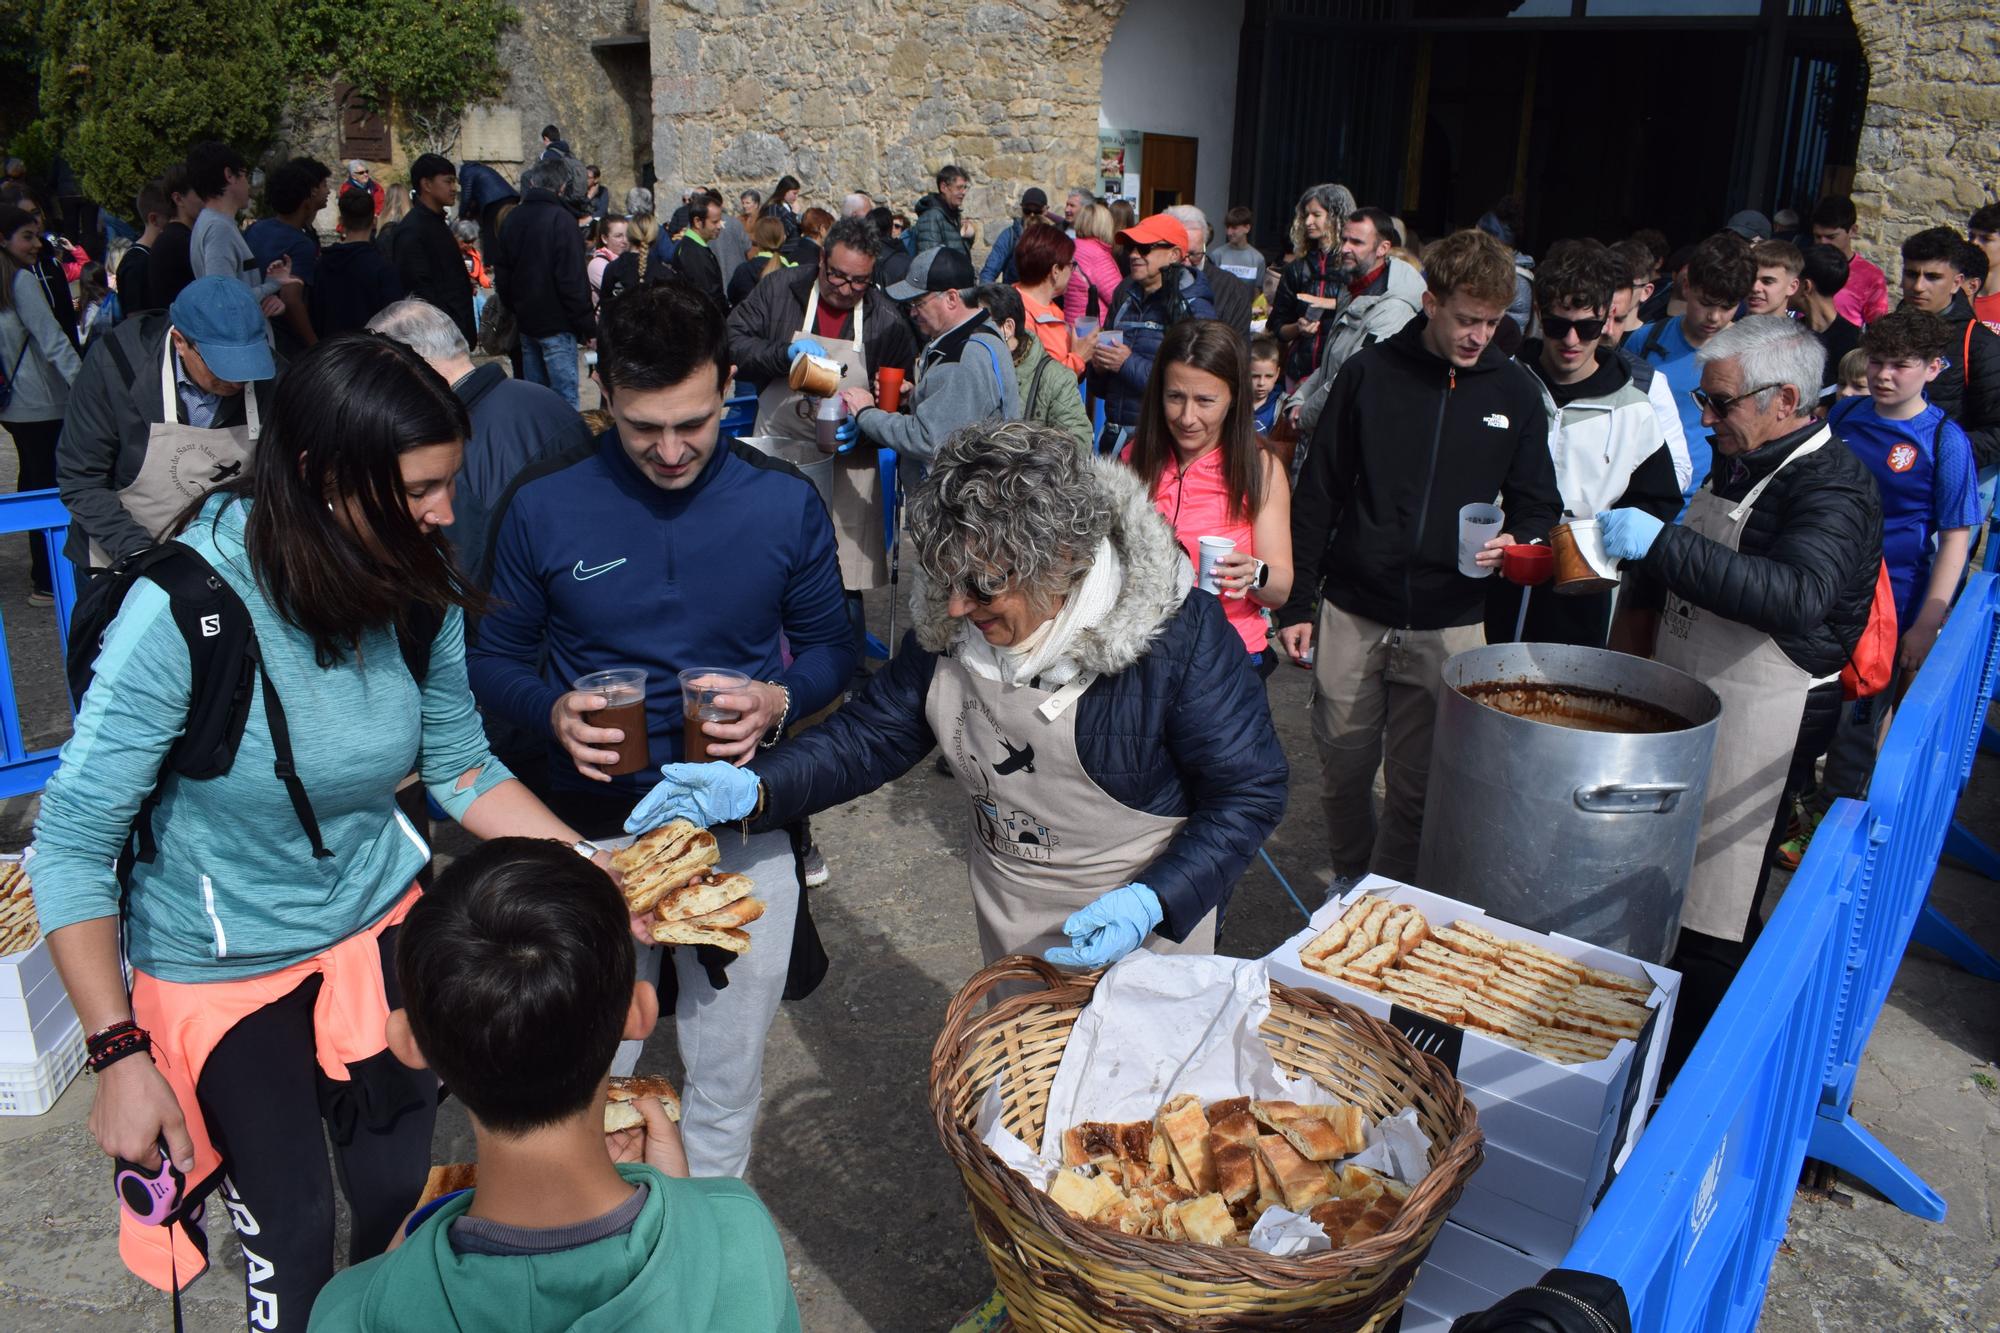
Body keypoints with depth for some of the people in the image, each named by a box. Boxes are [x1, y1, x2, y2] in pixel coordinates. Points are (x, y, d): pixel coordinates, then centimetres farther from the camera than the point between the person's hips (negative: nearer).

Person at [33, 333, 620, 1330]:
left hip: (379, 919, 4)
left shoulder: (420, 587, -14)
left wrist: (588, 864, -11)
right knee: (293, 1242, 4)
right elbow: (72, 843, -20)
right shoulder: (188, 607, -28)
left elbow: (460, 767, 0)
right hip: (223, 963, -4)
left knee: (399, 1194, 17)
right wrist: (120, 1056, -20)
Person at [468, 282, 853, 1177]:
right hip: (595, 830, 0)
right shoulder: (541, 507, -7)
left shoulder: (784, 503, -6)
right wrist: (553, 715, -19)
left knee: (727, 1081, 16)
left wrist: (780, 701, -17)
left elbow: (830, 648, 5)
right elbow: (496, 659, 3)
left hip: (744, 832, 1)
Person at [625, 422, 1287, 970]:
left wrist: (1154, 902, -33)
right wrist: (754, 788, -20)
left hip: (1145, 929, -5)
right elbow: (872, 733, -3)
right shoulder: (950, 622, -11)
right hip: (1010, 933, 5)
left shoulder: (1181, 633, -27)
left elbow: (1250, 794, -20)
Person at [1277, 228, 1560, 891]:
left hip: (1450, 623, 0)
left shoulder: (1515, 392, 4)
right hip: (1352, 612, 0)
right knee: (1343, 764, 10)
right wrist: (1295, 602, 0)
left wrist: (1515, 540, -13)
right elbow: (1317, 494, 3)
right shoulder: (1371, 372, 1)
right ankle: (1348, 880, 33)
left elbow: (1537, 502, 12)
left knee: (1417, 782, 3)